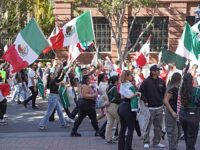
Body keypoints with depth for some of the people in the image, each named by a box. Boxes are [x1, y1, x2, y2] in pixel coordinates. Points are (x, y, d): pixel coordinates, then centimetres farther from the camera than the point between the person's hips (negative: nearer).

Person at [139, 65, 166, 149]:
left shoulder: (161, 82, 7)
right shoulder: (146, 82, -8)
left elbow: (164, 92, 17)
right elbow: (140, 92, -5)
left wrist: (162, 100, 8)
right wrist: (145, 101, -9)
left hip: (159, 108, 5)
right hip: (150, 108, -5)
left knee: (158, 127, 10)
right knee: (147, 126, -2)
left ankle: (156, 142, 20)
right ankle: (146, 142, 9)